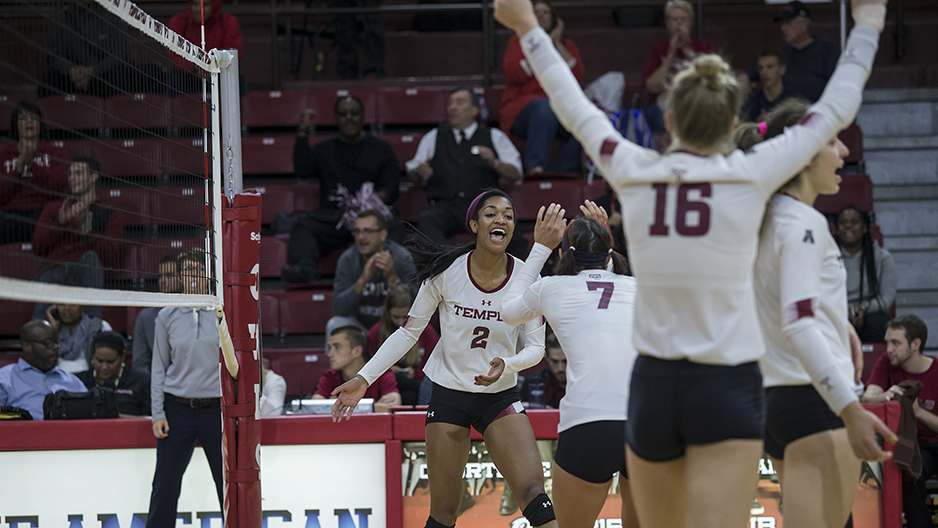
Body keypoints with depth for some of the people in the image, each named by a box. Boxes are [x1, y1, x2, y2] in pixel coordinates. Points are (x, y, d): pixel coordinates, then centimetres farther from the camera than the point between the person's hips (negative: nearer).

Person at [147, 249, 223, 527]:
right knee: (165, 487, -1)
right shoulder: (167, 316, 4)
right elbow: (158, 368, 7)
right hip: (177, 409, 1)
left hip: (216, 408, -1)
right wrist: (157, 414, 1)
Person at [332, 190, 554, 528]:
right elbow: (409, 332, 0)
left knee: (532, 490, -18)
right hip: (448, 395, 0)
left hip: (501, 396, 0)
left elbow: (536, 347, -2)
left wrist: (506, 365, -24)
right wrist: (364, 379, -5)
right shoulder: (446, 272, -11)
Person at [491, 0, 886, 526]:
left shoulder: (633, 173, 0)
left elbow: (576, 110, 16)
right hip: (727, 389, -4)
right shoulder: (749, 176, -6)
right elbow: (834, 112, 4)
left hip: (653, 385, 4)